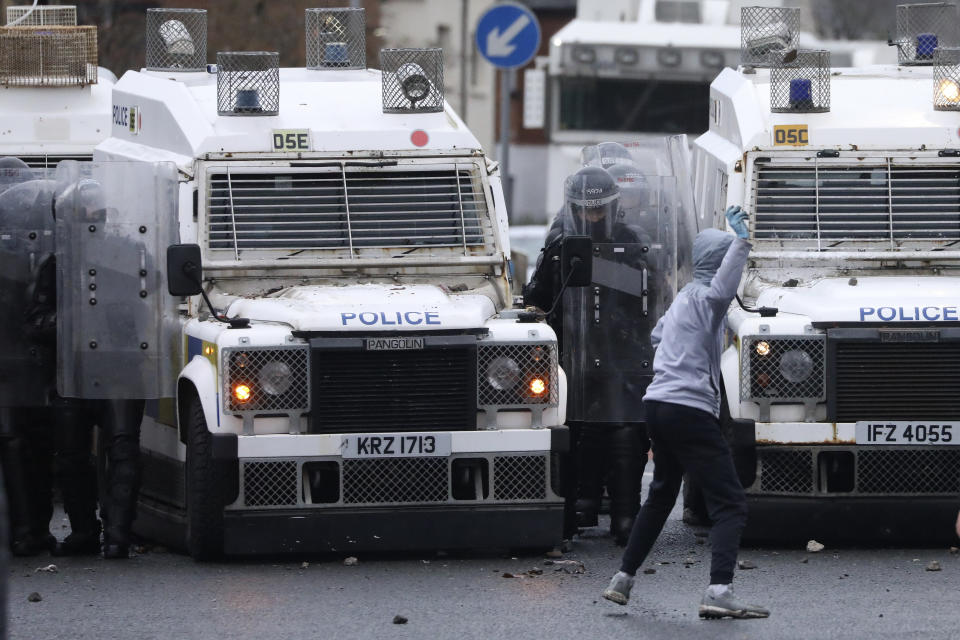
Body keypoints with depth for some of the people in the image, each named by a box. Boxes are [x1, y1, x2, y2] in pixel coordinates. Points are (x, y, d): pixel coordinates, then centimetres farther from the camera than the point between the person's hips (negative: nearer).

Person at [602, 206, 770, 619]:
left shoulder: (684, 297, 17)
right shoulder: (703, 297, -11)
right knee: (730, 503, -11)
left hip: (659, 404, 10)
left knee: (661, 496, 27)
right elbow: (724, 289, -37)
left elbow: (658, 334, 36)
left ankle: (622, 581, 30)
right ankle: (719, 592, -26)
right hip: (689, 410, -10)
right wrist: (741, 240, -38)